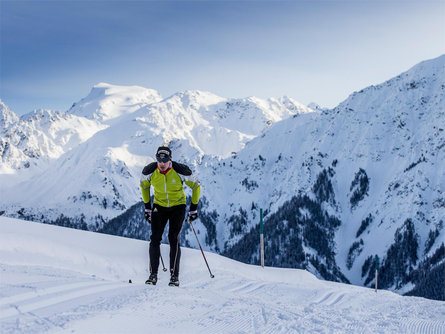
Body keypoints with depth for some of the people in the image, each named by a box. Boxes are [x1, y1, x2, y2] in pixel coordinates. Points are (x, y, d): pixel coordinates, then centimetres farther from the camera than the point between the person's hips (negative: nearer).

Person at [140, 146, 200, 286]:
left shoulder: (181, 171, -22)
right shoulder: (149, 171, -15)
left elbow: (196, 186, -6)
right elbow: (144, 185, 8)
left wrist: (193, 208, -5)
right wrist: (147, 207, 9)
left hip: (178, 206, -2)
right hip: (159, 206, 2)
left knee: (174, 238, -12)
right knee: (155, 238, -8)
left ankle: (175, 275, -6)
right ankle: (153, 274, -1)